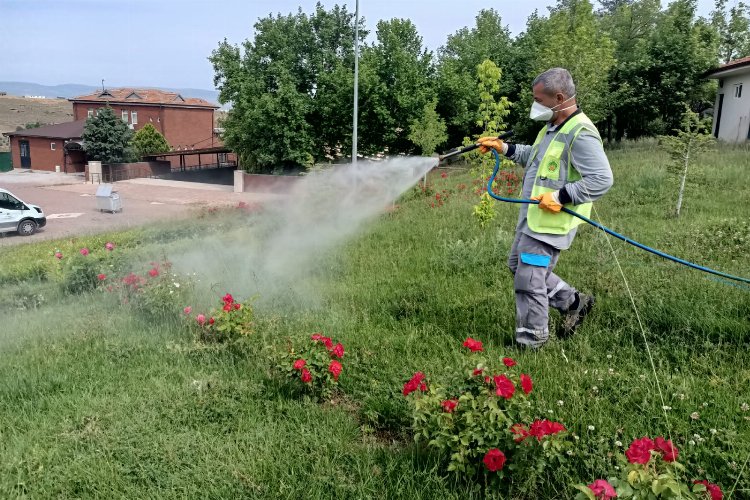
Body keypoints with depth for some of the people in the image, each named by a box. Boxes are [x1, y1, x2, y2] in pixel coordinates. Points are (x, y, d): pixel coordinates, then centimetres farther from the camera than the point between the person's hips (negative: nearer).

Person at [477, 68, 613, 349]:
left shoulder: (581, 134, -20)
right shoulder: (553, 127, 12)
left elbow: (602, 179, -24)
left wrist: (561, 196, -26)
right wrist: (504, 148, 21)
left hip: (551, 223, -11)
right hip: (531, 218, 11)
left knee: (528, 281, -4)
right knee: (518, 266, 21)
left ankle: (531, 340, 15)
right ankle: (573, 302, 33)